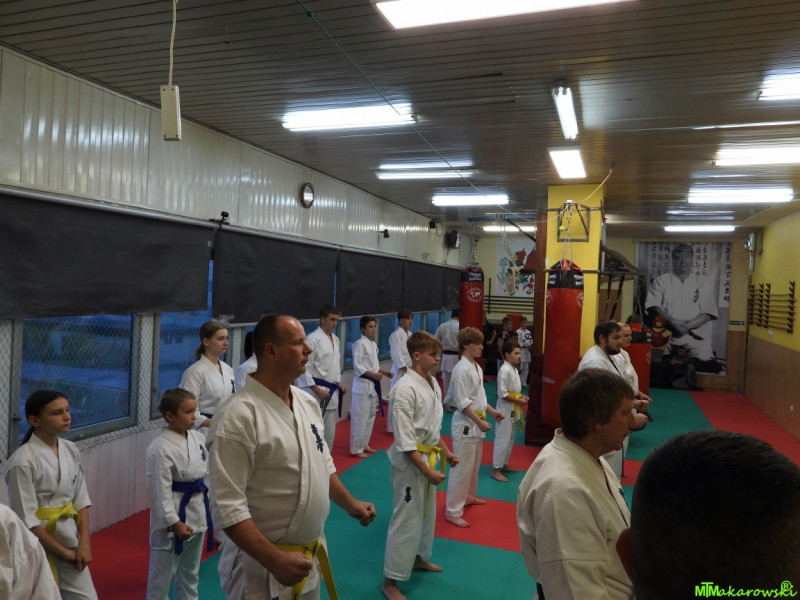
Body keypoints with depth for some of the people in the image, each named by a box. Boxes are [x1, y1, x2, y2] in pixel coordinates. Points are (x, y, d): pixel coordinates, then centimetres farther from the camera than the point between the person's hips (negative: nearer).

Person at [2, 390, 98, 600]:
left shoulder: (71, 450, -1)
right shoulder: (24, 461, -20)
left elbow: (81, 498, 5)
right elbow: (26, 519, -17)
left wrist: (84, 544, -3)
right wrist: (64, 552, -11)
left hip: (70, 539, 6)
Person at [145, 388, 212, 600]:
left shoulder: (198, 438, 0)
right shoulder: (161, 448, -22)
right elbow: (160, 491, -20)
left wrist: (209, 502, 13)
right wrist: (174, 522, -19)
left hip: (197, 510, 7)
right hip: (173, 514, -7)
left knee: (191, 568, 24)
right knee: (163, 569, 10)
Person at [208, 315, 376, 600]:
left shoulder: (307, 402, 2)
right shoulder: (238, 416, -23)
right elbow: (227, 507, -23)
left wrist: (350, 503, 8)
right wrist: (274, 559, -25)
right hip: (260, 564, -7)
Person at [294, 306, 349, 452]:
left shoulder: (335, 339, 11)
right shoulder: (313, 339, -14)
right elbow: (305, 366, -16)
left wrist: (339, 384, 10)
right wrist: (317, 390, -17)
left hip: (331, 391, 8)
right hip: (317, 392, -8)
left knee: (330, 431, 15)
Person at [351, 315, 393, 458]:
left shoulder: (373, 344, 12)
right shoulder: (360, 344, -14)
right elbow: (357, 367, -19)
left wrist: (384, 372, 6)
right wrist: (374, 375, -27)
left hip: (373, 384, 9)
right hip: (363, 384, -9)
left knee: (371, 415, 16)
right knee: (360, 417, -4)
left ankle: (364, 444, 29)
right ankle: (356, 449, 6)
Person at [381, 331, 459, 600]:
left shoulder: (432, 382, 3)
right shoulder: (406, 389, -24)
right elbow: (405, 440, -23)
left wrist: (445, 452, 11)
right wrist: (427, 471, -22)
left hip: (428, 457, 9)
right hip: (410, 461, -8)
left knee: (427, 512, 23)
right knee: (406, 520, 1)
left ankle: (419, 557, 46)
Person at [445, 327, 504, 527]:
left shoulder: (476, 367, 8)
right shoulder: (462, 370, -21)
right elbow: (462, 403, -22)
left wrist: (492, 411, 12)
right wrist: (480, 421, -22)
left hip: (476, 423, 10)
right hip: (465, 424, -9)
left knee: (474, 464, 23)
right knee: (461, 468, -4)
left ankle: (468, 496, 42)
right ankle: (453, 511, 5)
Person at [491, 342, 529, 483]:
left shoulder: (514, 369, 8)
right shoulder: (505, 370, -21)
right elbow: (502, 394, -22)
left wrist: (522, 396, 2)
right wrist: (519, 401, -17)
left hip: (513, 410, 10)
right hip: (505, 410, -10)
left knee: (510, 439, 18)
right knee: (502, 439, -4)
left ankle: (504, 464, 31)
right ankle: (496, 470, 4)